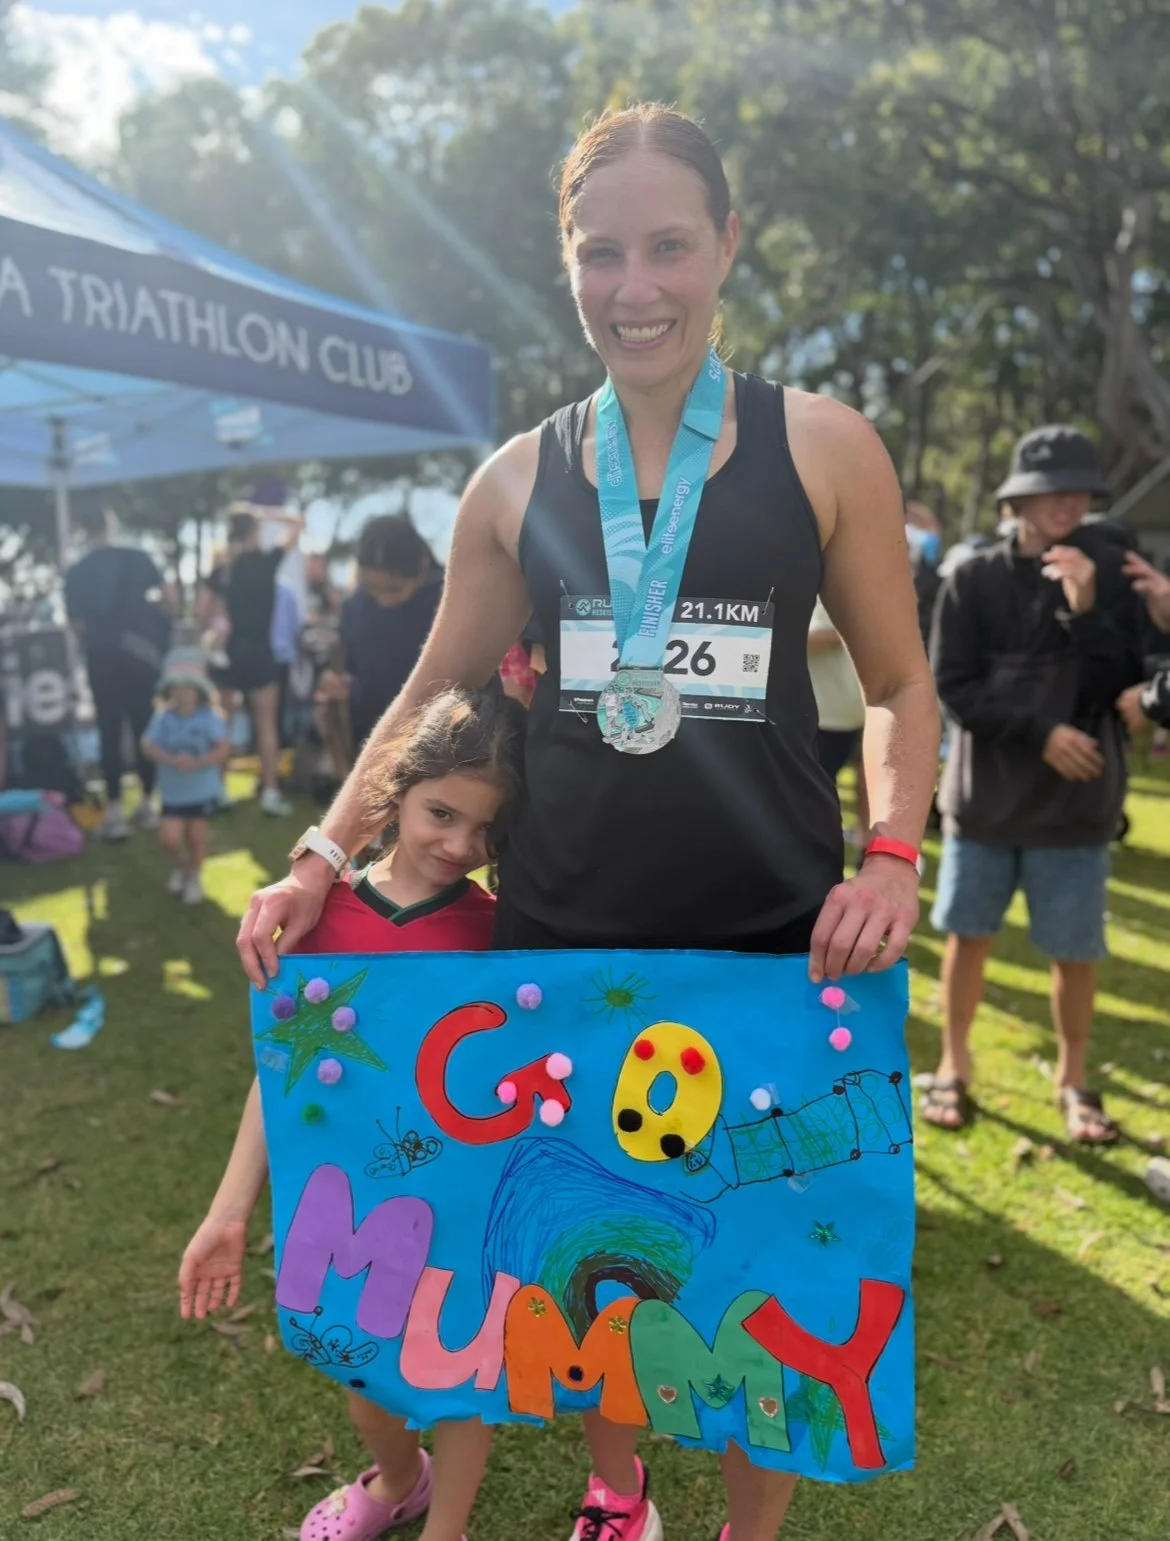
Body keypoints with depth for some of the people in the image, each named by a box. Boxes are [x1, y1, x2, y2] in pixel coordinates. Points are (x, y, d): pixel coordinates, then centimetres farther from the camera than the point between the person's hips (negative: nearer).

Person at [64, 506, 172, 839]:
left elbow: (77, 623, -4)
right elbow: (164, 597, -3)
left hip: (102, 658, -1)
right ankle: (147, 804, 15)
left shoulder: (76, 573, -2)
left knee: (110, 734, 4)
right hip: (141, 652, 1)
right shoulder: (137, 558, -2)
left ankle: (115, 811, 2)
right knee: (144, 729, 10)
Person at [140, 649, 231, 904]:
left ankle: (195, 877, 34)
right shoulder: (162, 717, -7)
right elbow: (149, 746, -11)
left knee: (196, 835, 9)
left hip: (203, 789, -2)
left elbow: (224, 748, -18)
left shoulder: (210, 717, -14)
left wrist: (197, 763, -31)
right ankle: (181, 865, 30)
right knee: (169, 837, -4)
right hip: (172, 791, 2)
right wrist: (172, 760, -28)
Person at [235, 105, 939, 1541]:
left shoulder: (823, 447, 0)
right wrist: (320, 859, 3)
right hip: (559, 933, 2)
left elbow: (900, 684, 4)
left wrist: (892, 854, -12)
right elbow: (432, 694, 11)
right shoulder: (517, 479, 5)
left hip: (774, 938, -1)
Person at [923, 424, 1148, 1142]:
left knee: (1076, 951, 8)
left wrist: (1085, 609, -21)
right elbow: (953, 687, -8)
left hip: (1079, 801, 0)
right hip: (984, 794, 0)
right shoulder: (975, 579, -4)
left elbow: (1121, 686, -8)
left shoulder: (1112, 573, -2)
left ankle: (1074, 1078, 29)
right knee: (970, 936, 10)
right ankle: (955, 1067, 28)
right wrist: (1039, 731, -17)